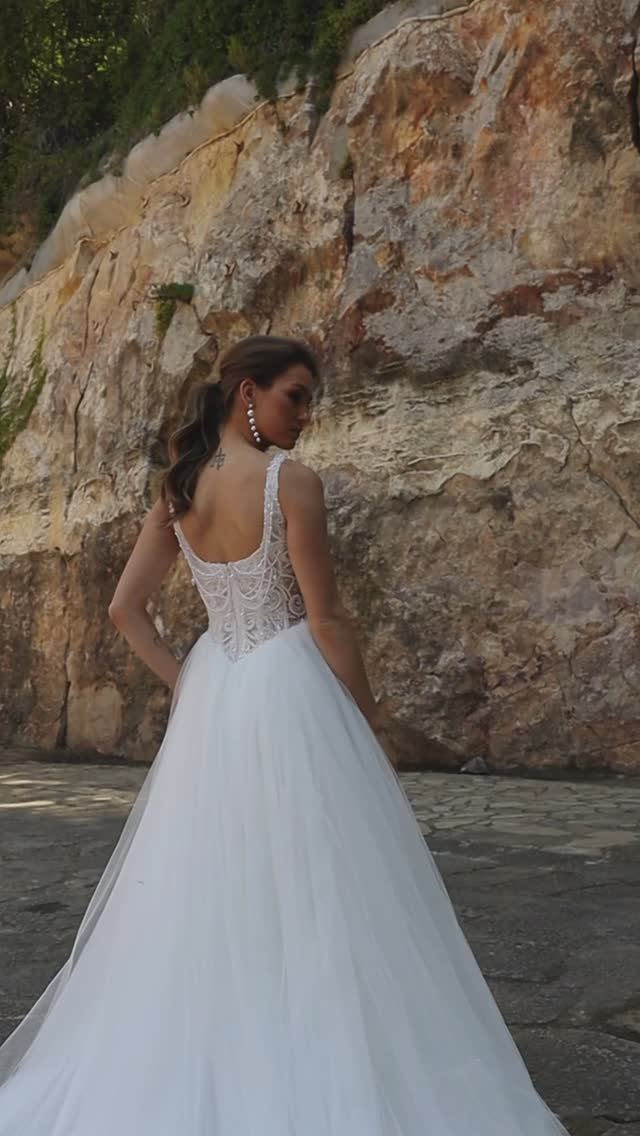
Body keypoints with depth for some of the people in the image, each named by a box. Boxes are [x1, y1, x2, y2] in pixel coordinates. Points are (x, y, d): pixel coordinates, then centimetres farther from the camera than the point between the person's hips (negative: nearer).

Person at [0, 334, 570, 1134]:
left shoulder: (176, 492, 6)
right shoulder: (290, 481, -14)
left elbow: (124, 609, 6)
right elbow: (326, 620, -13)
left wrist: (184, 685, 10)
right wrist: (371, 723, -3)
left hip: (214, 698, 7)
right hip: (292, 692, -7)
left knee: (206, 886, 16)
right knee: (318, 892, 3)